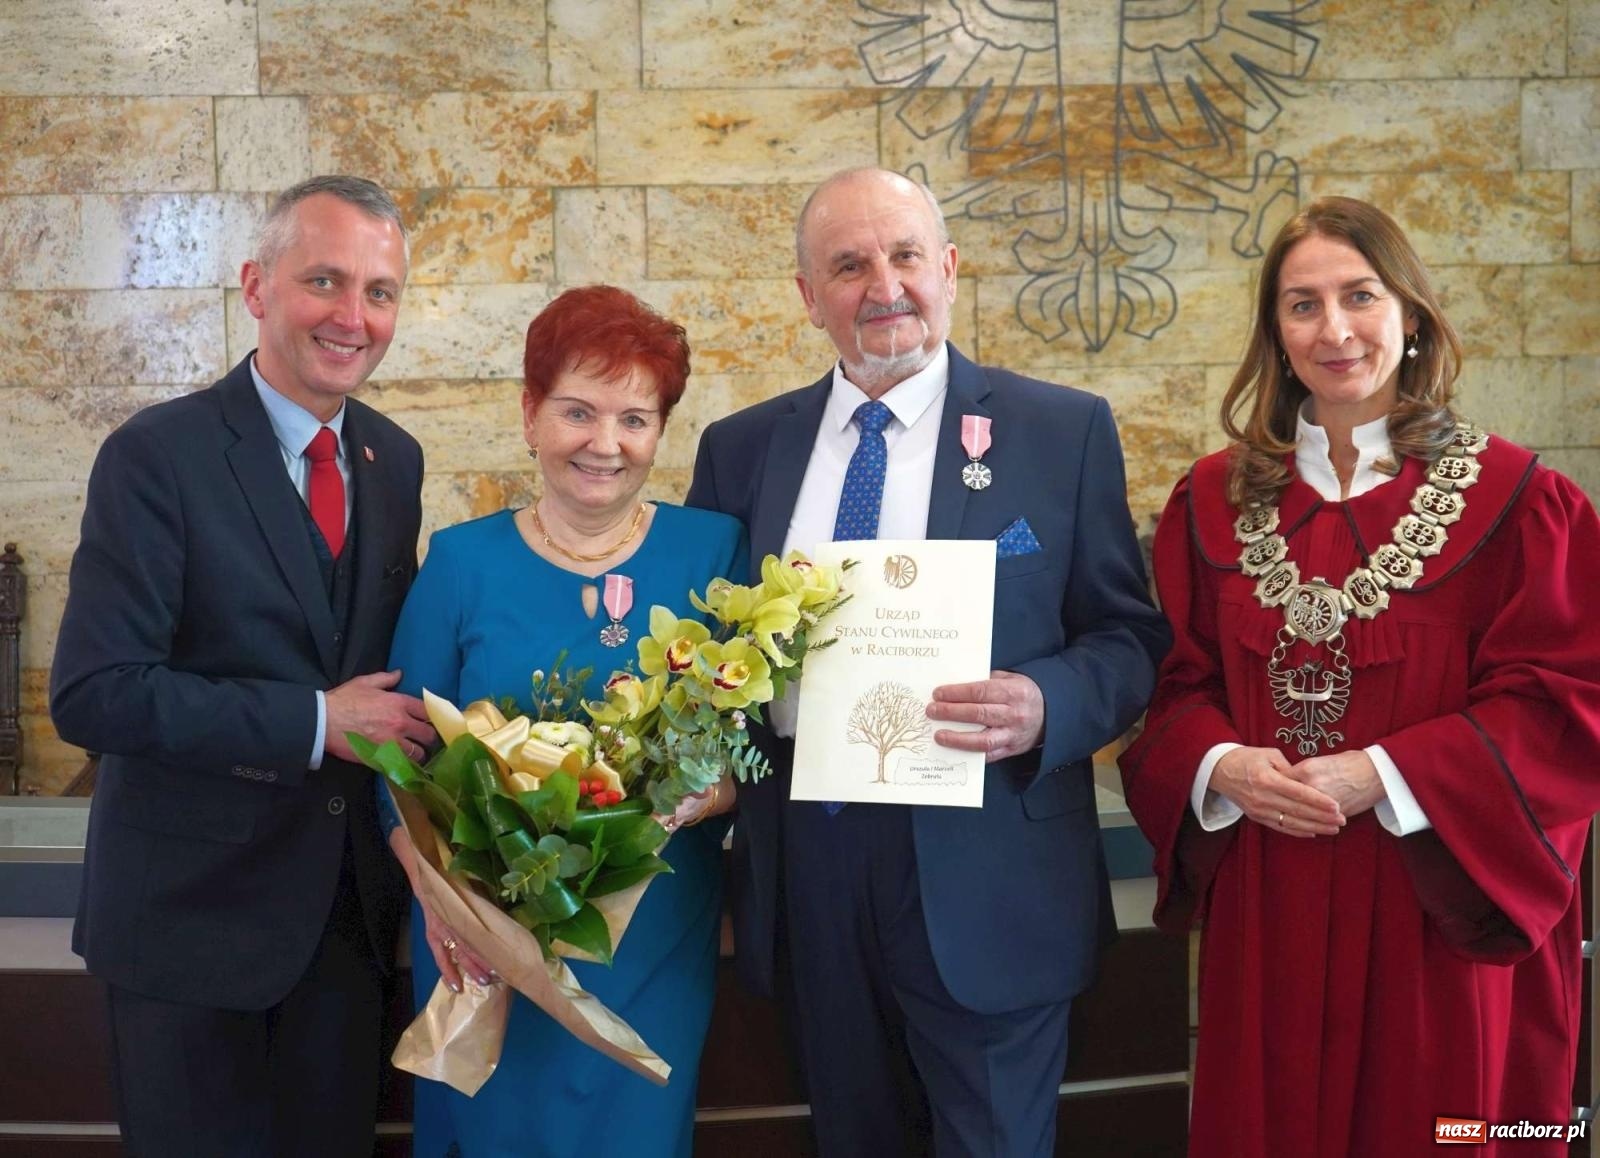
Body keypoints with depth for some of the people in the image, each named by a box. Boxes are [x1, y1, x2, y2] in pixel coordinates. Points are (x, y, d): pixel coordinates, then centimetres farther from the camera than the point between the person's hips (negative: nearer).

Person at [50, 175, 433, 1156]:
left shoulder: (395, 459, 4)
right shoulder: (157, 456, -15)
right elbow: (93, 695, -21)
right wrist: (316, 721, -22)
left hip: (352, 904, 5)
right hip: (195, 907, -5)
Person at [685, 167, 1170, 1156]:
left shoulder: (1063, 430, -2)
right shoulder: (741, 448, 7)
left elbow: (1132, 639, -1)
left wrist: (1045, 709, -21)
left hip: (986, 880, -3)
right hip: (808, 877, 3)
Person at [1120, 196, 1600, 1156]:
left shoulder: (1514, 500, -5)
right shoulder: (1215, 500, 5)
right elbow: (1175, 684, 6)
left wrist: (1382, 775, -18)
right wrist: (1220, 764, -14)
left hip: (1441, 916, -2)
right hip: (1264, 914, 3)